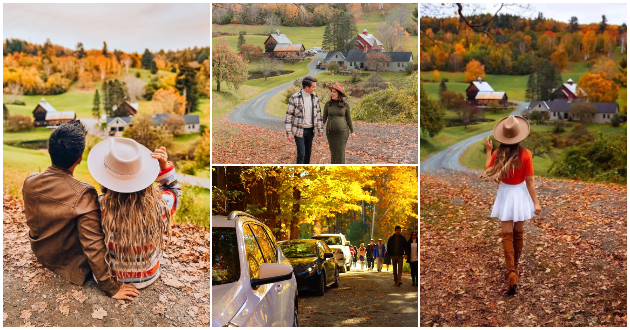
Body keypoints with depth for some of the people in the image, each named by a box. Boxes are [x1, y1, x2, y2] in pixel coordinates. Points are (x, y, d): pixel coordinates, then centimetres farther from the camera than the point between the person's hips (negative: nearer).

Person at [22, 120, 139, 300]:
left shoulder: (29, 182, -15)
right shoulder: (83, 194, -34)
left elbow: (32, 223, 4)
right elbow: (93, 246, -31)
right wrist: (111, 288, -21)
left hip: (41, 255, 6)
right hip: (70, 264, -6)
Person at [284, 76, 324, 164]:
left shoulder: (314, 97, -1)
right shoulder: (294, 98, -15)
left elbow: (318, 113, 8)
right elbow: (289, 116, -11)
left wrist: (320, 129, 7)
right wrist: (289, 133, -13)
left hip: (310, 130, 5)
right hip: (299, 130, -5)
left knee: (308, 152, 13)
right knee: (301, 153, -7)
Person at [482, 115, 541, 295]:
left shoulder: (497, 154, -13)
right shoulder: (526, 154, -16)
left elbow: (488, 173, 3)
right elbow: (529, 181, -12)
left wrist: (488, 151, 9)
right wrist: (536, 202, -4)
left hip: (505, 193, 0)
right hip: (520, 193, 0)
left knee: (507, 234, 2)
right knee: (518, 232, 17)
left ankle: (511, 272, -13)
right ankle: (515, 267, 32)